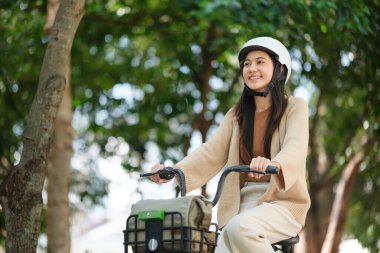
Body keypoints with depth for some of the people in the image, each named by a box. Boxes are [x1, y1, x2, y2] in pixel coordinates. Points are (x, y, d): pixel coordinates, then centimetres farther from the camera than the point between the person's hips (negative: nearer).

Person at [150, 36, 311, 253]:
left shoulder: (295, 107, 2)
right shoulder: (237, 115, 15)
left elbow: (295, 147, -18)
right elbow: (212, 152, 1)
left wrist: (274, 164, -43)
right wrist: (174, 172, -19)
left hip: (282, 202, -5)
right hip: (243, 203, 5)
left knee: (241, 227, -35)